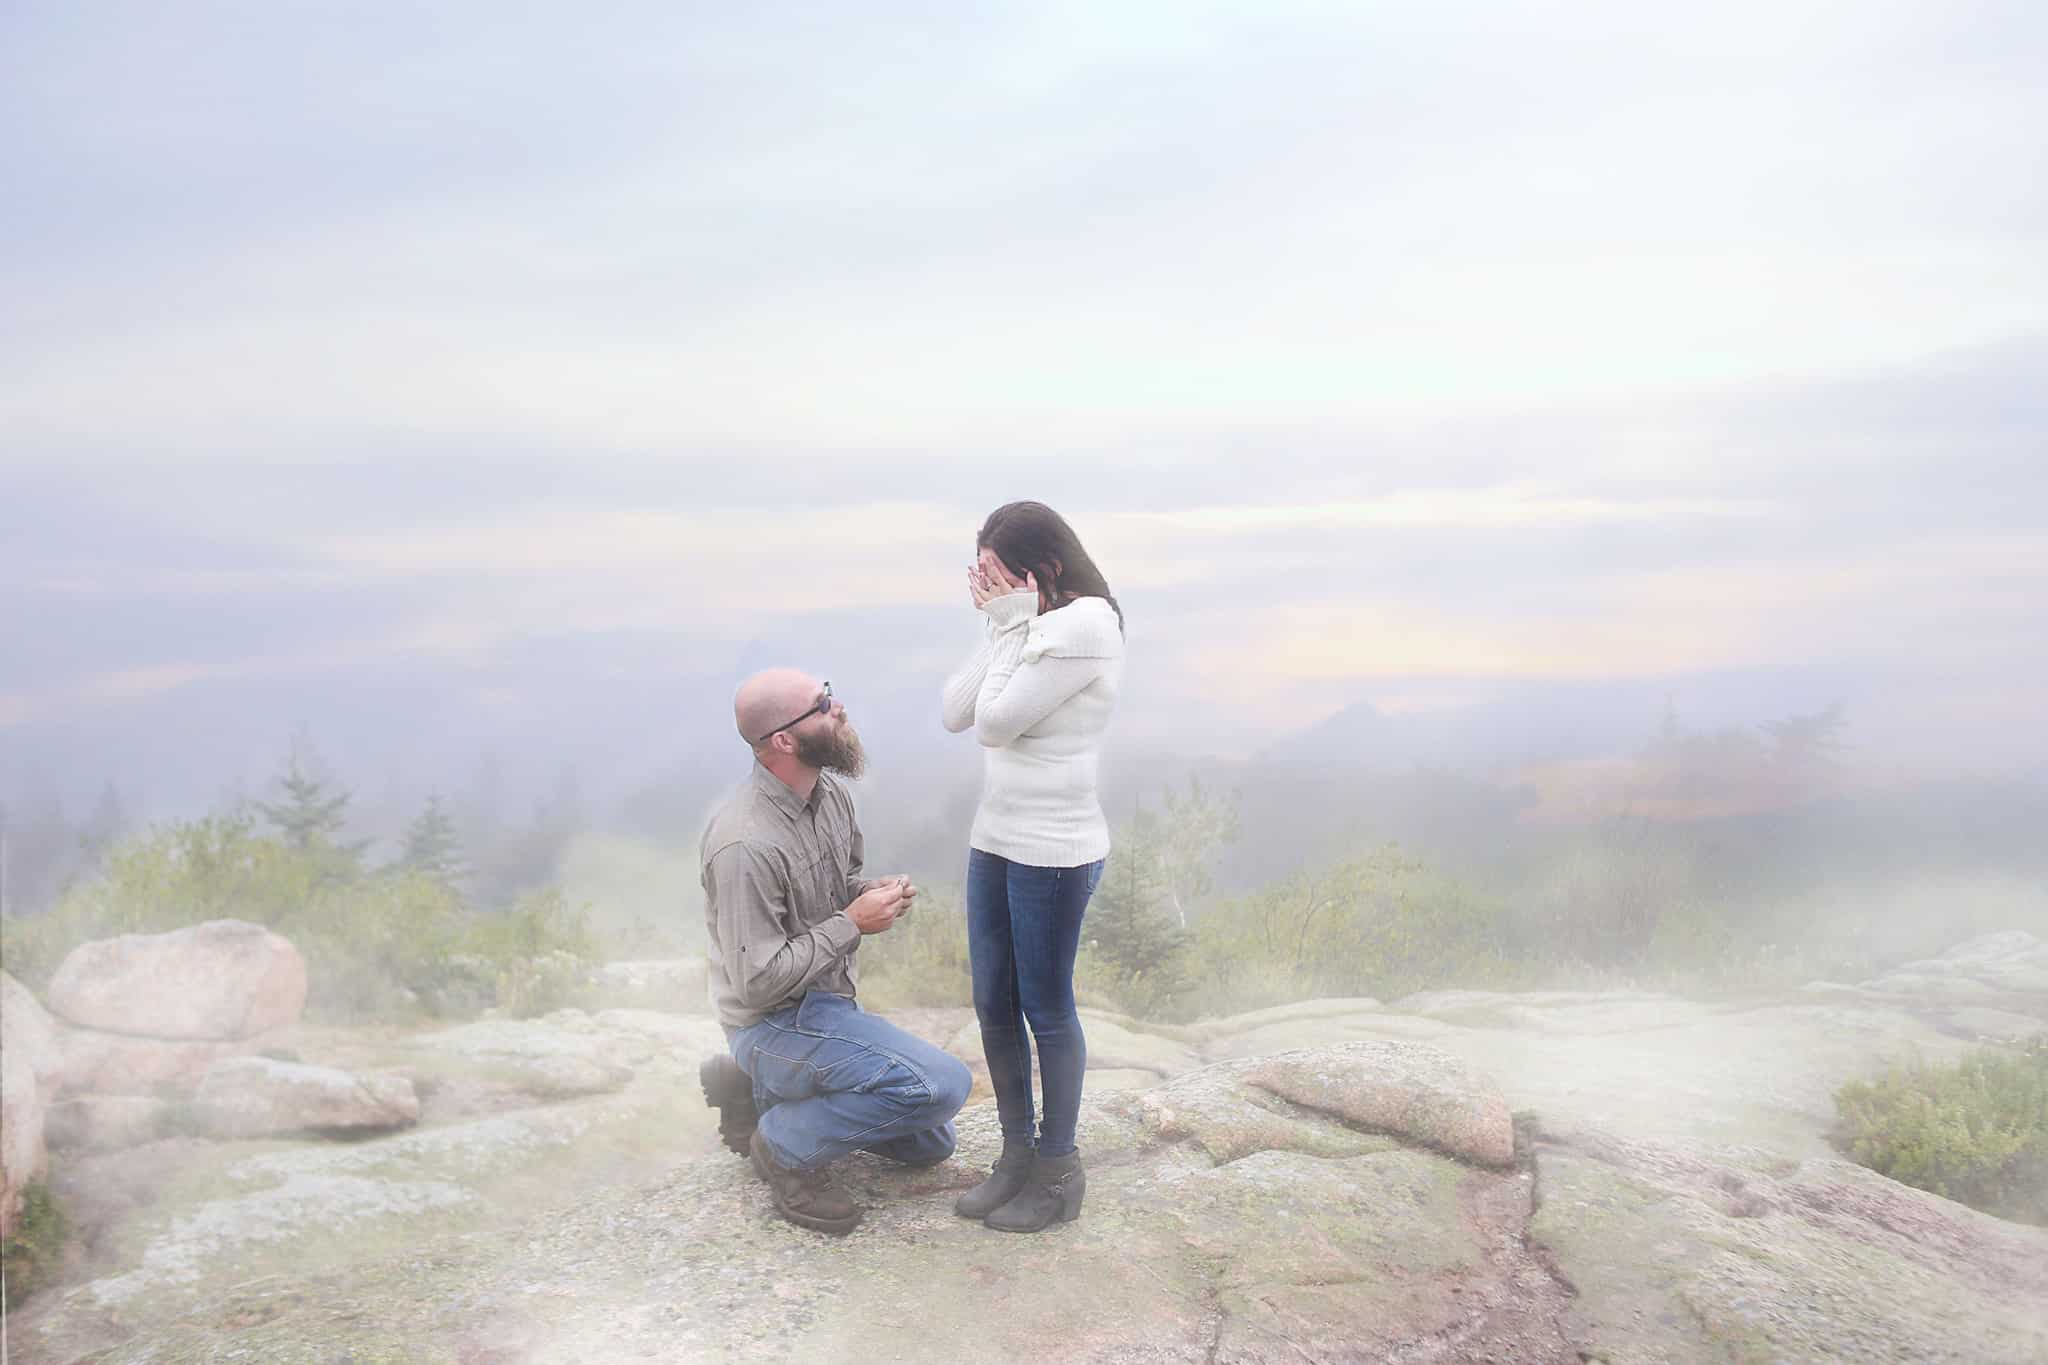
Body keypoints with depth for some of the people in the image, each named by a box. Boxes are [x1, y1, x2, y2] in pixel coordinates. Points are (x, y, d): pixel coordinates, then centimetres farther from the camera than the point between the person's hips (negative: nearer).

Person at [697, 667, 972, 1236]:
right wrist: (852, 923, -21)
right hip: (775, 1023, -9)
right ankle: (788, 1146, -6)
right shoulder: (746, 846, -28)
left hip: (828, 1006, 9)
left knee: (929, 1144, 18)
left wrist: (874, 891, -6)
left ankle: (758, 1093, 20)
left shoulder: (829, 790, -1)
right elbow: (757, 980, -26)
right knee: (943, 1085, -24)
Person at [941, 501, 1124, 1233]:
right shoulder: (1026, 626, 8)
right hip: (995, 840, 8)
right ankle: (1017, 1152, 29)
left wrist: (1010, 624, -12)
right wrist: (996, 626, -1)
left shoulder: (1084, 627, -17)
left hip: (1054, 852, -8)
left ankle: (1058, 1171, 20)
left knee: (1046, 1011, 4)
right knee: (994, 1005, 14)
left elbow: (997, 721, -19)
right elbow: (956, 713, 4)